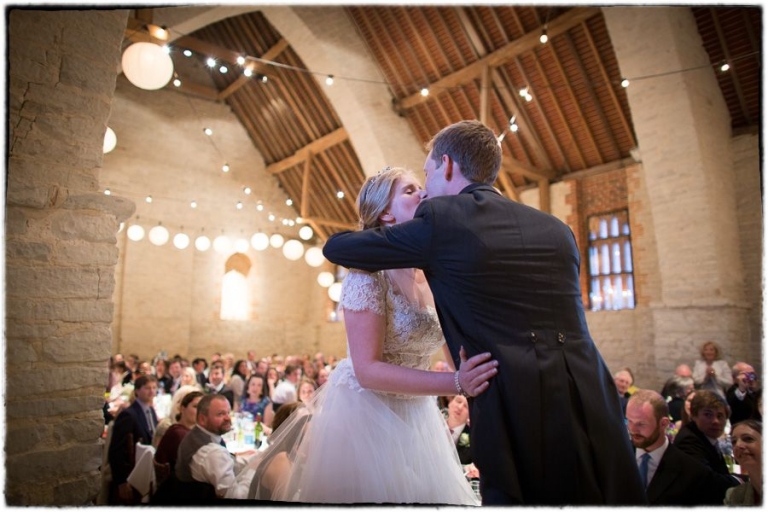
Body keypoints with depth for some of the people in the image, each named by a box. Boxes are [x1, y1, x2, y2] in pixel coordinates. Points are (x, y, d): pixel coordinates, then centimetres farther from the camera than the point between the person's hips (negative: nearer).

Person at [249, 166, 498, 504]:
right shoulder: (369, 270, -19)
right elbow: (367, 370, -24)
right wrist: (456, 382, -33)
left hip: (416, 417, 7)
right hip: (366, 415, -6)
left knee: (423, 495, 16)